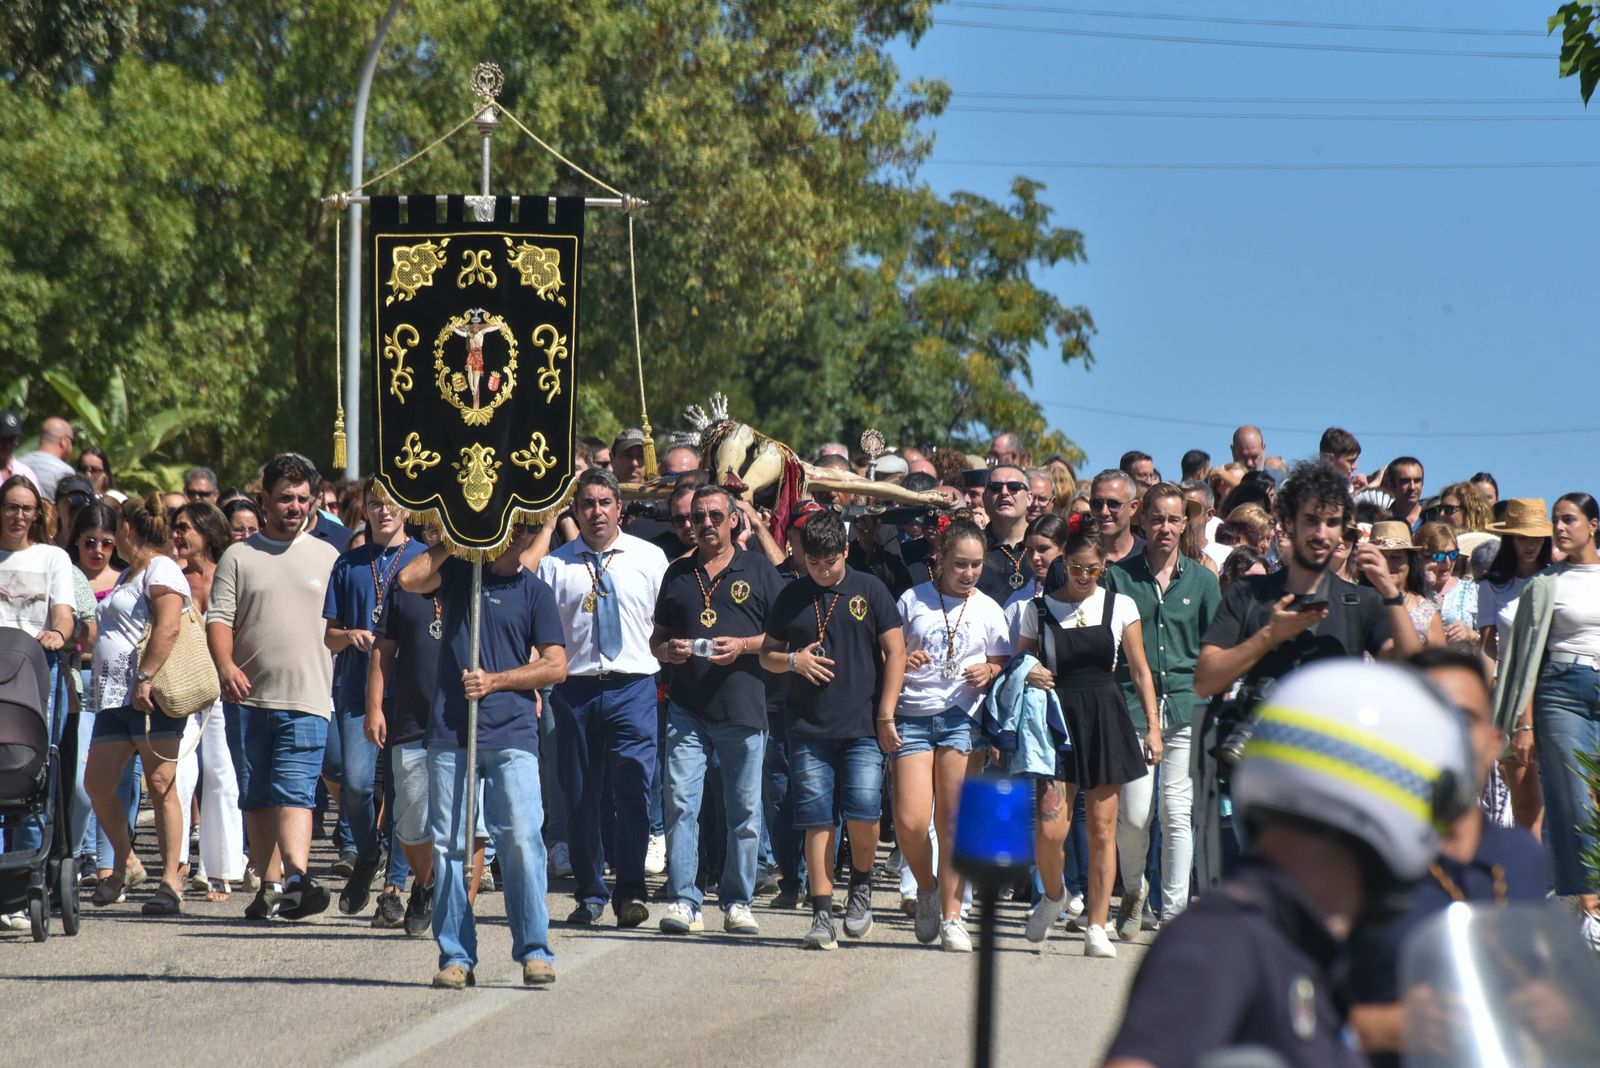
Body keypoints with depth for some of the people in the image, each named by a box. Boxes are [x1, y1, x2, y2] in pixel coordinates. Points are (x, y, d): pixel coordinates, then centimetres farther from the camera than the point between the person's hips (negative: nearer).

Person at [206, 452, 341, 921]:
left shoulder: (326, 557, 11)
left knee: (295, 792, -15)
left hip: (306, 698, -2)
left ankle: (296, 878, -27)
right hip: (249, 696, 2)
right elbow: (219, 617, 1)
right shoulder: (239, 556, 8)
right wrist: (225, 664, -15)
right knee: (257, 798, 7)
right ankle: (269, 884, 16)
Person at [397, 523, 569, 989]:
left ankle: (534, 950, -3)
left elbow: (556, 666, 4)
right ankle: (456, 956, 6)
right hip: (450, 732, 1)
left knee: (521, 840, -10)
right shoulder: (458, 571, 11)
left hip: (512, 735, -1)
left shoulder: (534, 592, 9)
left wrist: (495, 680, -7)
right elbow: (409, 578, -8)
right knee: (449, 845, 1)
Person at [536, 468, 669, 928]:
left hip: (633, 687, -1)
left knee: (634, 789, -12)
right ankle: (589, 894, 14)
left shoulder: (649, 558, 8)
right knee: (580, 797, 5)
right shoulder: (554, 565, 8)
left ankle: (630, 892, -10)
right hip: (575, 689, 1)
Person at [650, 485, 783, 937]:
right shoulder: (678, 574, 15)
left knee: (744, 810, 3)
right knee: (680, 802, -8)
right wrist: (667, 650, -3)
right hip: (687, 709, 2)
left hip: (744, 708, -2)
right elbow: (658, 637, 20)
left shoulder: (758, 570, 7)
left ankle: (738, 902, 13)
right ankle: (683, 901, -7)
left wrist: (742, 646, -11)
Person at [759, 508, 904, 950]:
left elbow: (895, 653, 4)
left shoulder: (870, 591, 4)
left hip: (863, 728, -2)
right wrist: (793, 660, -5)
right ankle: (822, 916, 1)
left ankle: (861, 885, 15)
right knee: (818, 821, -2)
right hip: (809, 730, 2)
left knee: (863, 811, -13)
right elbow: (767, 655, 18)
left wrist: (886, 715, -3)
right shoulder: (792, 597, 10)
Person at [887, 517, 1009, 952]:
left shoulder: (987, 609, 8)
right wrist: (901, 663, -10)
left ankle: (951, 914, 7)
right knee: (910, 822, -10)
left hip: (962, 716, 0)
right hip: (912, 716, 0)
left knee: (953, 821, -2)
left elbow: (1002, 663, 16)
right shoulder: (913, 601, 5)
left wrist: (989, 672, -6)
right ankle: (927, 889, 18)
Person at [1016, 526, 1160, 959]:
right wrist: (1027, 674, -11)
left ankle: (1097, 927, 8)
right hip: (1056, 717, -1)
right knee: (1049, 830, -11)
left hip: (1105, 719, 1)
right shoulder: (1040, 609, 4)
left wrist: (1153, 725, 4)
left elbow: (1140, 670, 10)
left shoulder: (1120, 606, 6)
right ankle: (1052, 895, 20)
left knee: (1102, 828, 1)